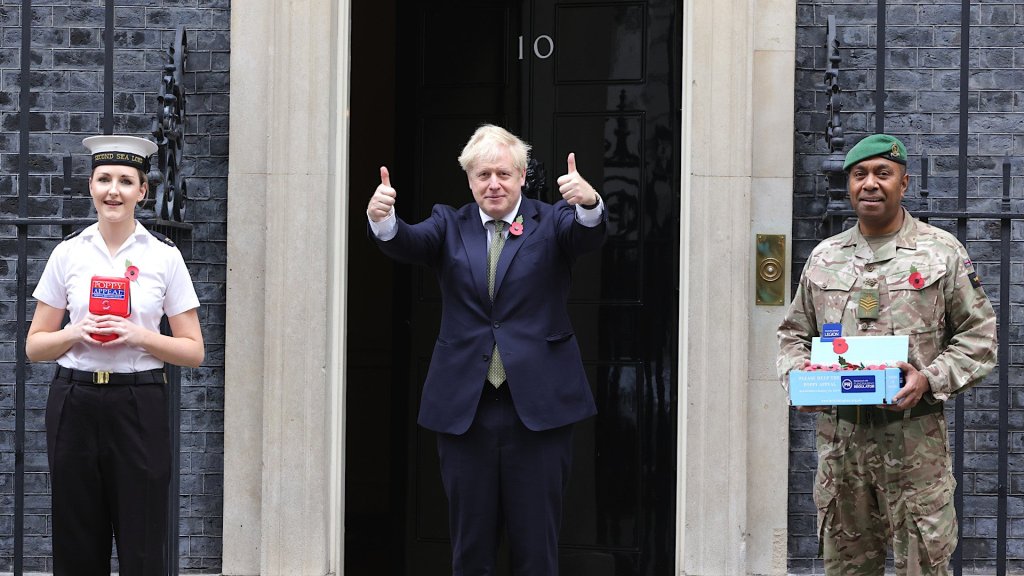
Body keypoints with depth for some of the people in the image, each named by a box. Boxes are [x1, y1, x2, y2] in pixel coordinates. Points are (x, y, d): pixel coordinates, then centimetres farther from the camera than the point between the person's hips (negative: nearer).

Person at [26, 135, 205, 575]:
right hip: (74, 403, 1)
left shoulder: (164, 256, 2)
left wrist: (139, 335, -12)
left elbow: (193, 351, 3)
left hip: (139, 406, -1)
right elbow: (35, 346, 9)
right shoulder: (68, 253, 6)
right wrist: (77, 332, -10)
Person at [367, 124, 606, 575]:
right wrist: (382, 220, -33)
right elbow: (406, 244, -9)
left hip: (537, 405, -2)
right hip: (464, 408, 2)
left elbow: (587, 235, -16)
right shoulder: (450, 226, 9)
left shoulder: (552, 222, 5)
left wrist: (589, 204, -40)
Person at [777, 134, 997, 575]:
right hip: (839, 435, 3)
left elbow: (978, 336, 3)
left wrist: (930, 379, -13)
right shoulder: (823, 258, 14)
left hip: (915, 438, -3)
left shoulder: (942, 252, 4)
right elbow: (794, 332, 21)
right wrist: (798, 378, 0)